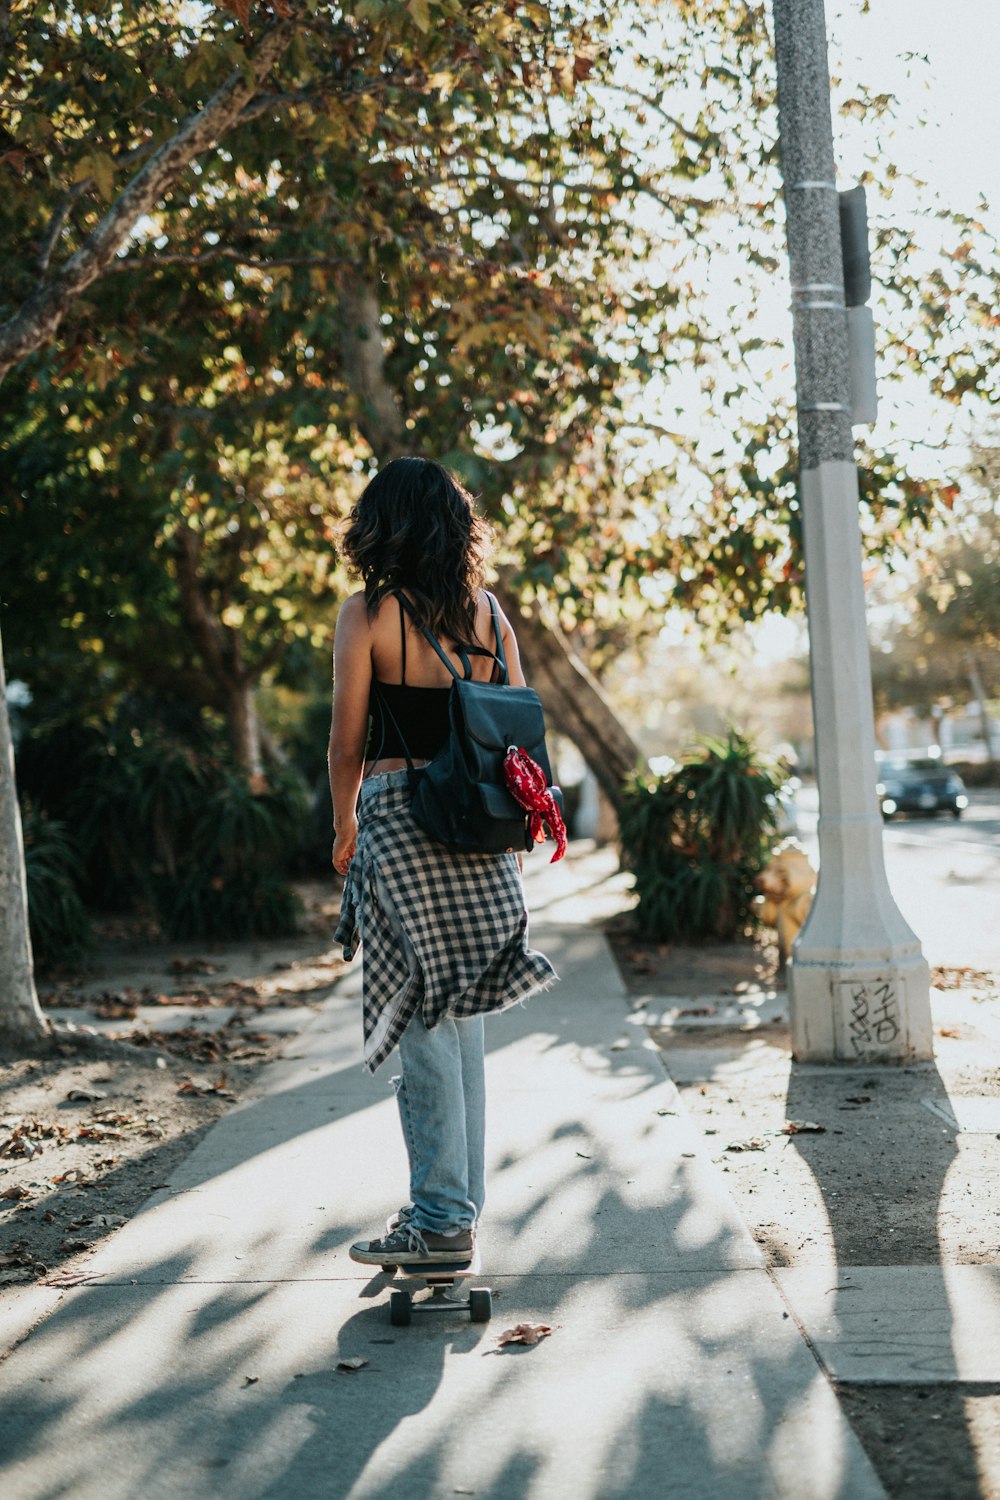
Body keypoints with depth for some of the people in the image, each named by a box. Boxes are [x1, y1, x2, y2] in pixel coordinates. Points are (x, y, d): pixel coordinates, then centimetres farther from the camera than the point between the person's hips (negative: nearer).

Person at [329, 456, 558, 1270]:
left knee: (424, 1026, -1)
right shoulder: (488, 613, 7)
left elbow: (348, 743, -5)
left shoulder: (367, 615, -7)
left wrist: (344, 826, 10)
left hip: (399, 819, -6)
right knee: (461, 1021, 14)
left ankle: (442, 1223, 5)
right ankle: (458, 1203, 24)